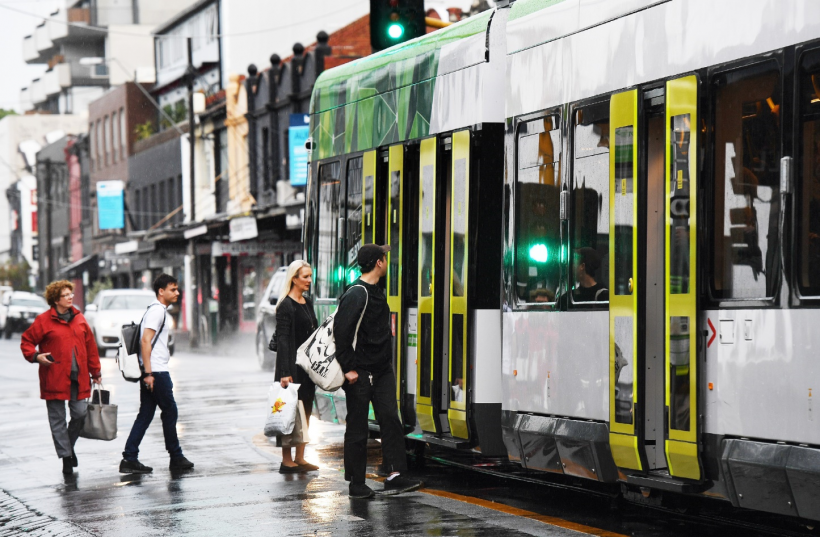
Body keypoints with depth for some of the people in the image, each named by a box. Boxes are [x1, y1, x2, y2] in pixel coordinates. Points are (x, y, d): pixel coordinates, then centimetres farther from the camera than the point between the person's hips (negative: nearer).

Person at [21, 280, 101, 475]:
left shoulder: (79, 319, 10)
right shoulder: (44, 320, -3)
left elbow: (90, 347, 15)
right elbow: (26, 342, 1)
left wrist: (95, 372, 16)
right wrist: (35, 356, -17)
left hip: (78, 378, 3)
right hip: (54, 379, -3)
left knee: (80, 414, 0)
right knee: (58, 419, 2)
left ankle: (69, 445, 25)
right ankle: (65, 456, 10)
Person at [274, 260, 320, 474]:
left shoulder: (307, 303, 14)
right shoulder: (286, 305, -12)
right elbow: (282, 339, -17)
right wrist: (285, 372, -23)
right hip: (292, 365, -9)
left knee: (306, 410, 10)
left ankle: (299, 458, 16)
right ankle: (286, 461, -1)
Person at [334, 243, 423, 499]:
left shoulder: (378, 291, 13)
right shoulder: (356, 294, -15)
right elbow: (341, 332, -19)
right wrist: (348, 368, -19)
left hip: (382, 370, 8)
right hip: (360, 373, -8)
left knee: (390, 418, -1)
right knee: (358, 428, 1)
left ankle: (395, 476, -2)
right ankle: (356, 483, 9)